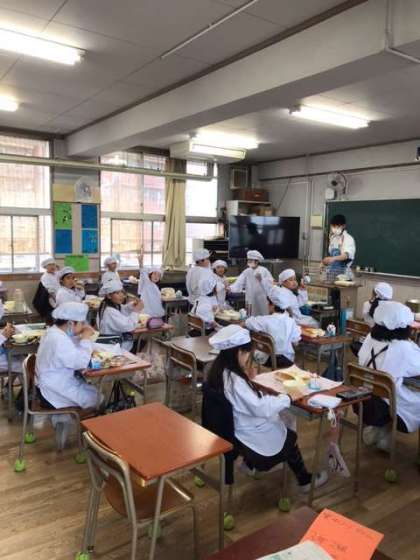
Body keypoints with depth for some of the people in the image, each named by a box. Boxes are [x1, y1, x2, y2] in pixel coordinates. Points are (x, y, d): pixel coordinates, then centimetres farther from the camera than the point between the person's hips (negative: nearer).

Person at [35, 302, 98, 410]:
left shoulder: (55, 332, 4)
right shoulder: (59, 340, -27)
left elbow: (75, 352, 16)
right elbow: (81, 362, -26)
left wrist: (82, 337, -1)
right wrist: (86, 339, -16)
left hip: (55, 383, 10)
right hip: (53, 394, -10)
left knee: (96, 391, 9)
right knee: (97, 399, -5)